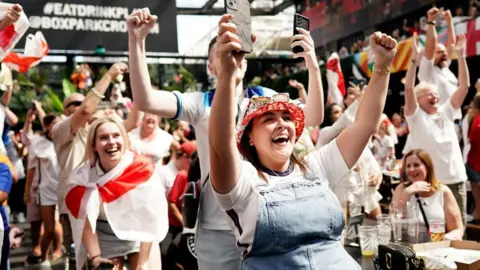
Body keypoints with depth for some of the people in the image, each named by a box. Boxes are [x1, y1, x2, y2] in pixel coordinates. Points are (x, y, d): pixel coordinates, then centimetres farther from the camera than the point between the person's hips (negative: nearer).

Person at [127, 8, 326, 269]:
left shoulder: (266, 97, 3)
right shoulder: (201, 103, -2)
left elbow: (313, 119, -10)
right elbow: (145, 101, -14)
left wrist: (313, 66, -23)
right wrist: (136, 40, -22)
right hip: (218, 230, -1)